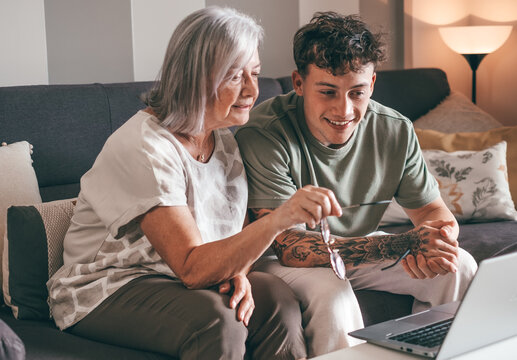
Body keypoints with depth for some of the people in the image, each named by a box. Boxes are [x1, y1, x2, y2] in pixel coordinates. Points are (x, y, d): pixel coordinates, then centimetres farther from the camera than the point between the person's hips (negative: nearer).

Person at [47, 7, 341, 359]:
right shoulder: (145, 148, -24)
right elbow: (192, 268, -30)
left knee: (277, 296, -19)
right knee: (215, 319, -32)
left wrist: (237, 273, -16)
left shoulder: (224, 137, 3)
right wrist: (278, 220, -42)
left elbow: (240, 234, 8)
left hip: (177, 282, 7)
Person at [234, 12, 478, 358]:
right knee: (331, 293, -35)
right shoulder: (263, 136, -29)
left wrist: (439, 238, -31)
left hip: (357, 249, 6)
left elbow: (433, 210, -2)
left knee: (460, 267, -6)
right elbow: (288, 246, -33)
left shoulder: (396, 132, -12)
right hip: (278, 261, -5)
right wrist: (404, 245, -40)